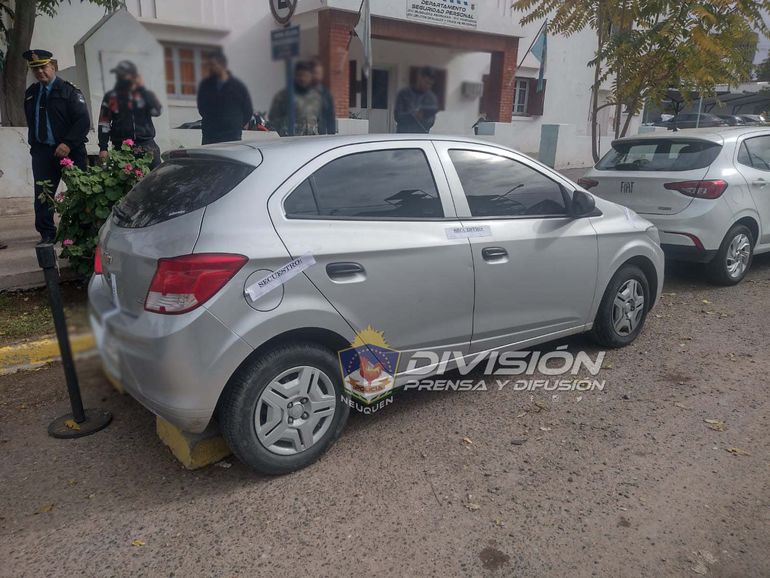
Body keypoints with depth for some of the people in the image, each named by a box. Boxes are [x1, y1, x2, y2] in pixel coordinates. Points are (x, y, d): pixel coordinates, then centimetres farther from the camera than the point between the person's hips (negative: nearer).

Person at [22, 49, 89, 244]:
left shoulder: (69, 90, -3)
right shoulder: (30, 93, 13)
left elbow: (83, 121, -13)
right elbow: (31, 123, 22)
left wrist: (68, 144, -20)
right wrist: (34, 146, 12)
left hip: (70, 150, -5)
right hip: (42, 152, 5)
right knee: (42, 195, 2)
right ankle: (47, 234, 11)